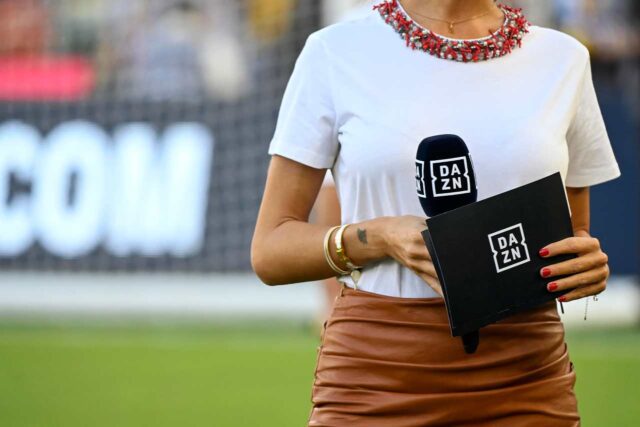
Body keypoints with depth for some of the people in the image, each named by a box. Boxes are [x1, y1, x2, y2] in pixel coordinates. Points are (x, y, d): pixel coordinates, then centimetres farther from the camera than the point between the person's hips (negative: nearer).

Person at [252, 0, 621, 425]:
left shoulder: (564, 59, 7)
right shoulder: (336, 53, -1)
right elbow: (270, 249, 0)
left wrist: (588, 264, -8)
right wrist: (380, 238, -18)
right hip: (376, 383, -2)